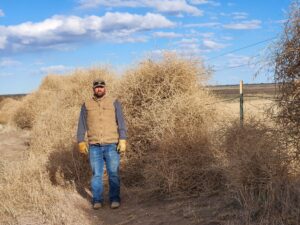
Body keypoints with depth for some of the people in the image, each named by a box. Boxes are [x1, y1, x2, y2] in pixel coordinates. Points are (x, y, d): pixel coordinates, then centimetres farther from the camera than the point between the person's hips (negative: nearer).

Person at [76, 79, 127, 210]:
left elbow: (121, 123, 1)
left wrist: (122, 140, -8)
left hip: (111, 145, -1)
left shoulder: (114, 103, 5)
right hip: (94, 147, 1)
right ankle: (97, 200, 12)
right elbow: (82, 125, 10)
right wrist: (81, 142, 3)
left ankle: (114, 199, 8)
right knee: (96, 174, 3)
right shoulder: (86, 105, 9)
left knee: (113, 173, -1)